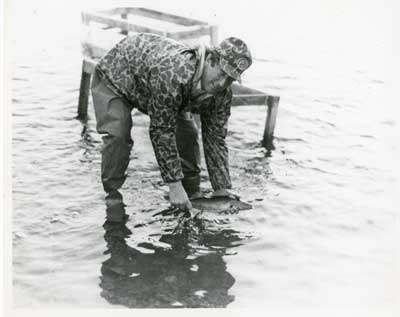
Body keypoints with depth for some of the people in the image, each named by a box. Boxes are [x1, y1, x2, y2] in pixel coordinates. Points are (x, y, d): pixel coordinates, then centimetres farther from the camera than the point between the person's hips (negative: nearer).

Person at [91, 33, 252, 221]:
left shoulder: (221, 93, -22)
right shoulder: (172, 75, -45)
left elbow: (215, 139, -14)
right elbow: (161, 133, -39)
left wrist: (222, 192, -17)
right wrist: (174, 185, -36)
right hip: (114, 76, -6)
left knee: (187, 133, -6)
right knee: (117, 135, -26)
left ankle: (193, 195, 10)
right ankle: (112, 196, -8)